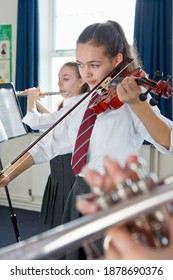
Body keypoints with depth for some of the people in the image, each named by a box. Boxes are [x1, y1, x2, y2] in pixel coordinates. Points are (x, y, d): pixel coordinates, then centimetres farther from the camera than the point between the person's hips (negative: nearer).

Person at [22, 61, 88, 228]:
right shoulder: (68, 104, 9)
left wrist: (31, 98, -5)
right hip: (61, 168, 10)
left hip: (69, 169, -10)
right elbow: (50, 119, 29)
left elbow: (34, 122, -24)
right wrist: (36, 101, 17)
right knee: (60, 220, 18)